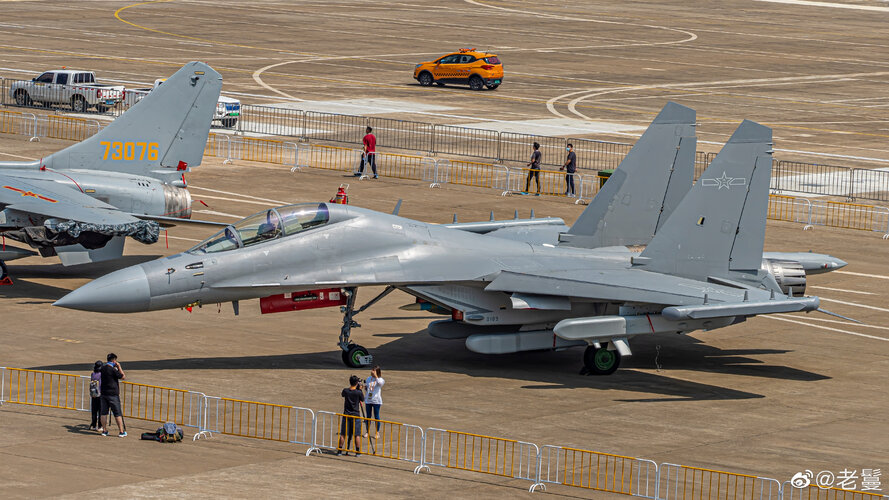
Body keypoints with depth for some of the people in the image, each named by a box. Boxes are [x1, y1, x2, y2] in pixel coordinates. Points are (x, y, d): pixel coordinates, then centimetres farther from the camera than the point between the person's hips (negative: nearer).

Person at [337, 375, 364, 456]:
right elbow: (362, 401, 5)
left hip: (346, 415, 2)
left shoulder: (345, 391, -5)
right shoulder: (359, 393, -12)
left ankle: (339, 450, 10)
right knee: (356, 435, 4)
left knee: (343, 434, 7)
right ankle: (358, 451, 8)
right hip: (356, 416, -2)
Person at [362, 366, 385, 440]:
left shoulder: (380, 379, -7)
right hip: (368, 400, 5)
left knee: (376, 416, 0)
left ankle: (377, 433, 8)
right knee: (368, 416, 10)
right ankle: (367, 431, 20)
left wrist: (375, 376, -30)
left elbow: (380, 383, -31)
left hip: (376, 401, -5)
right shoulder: (369, 378, 9)